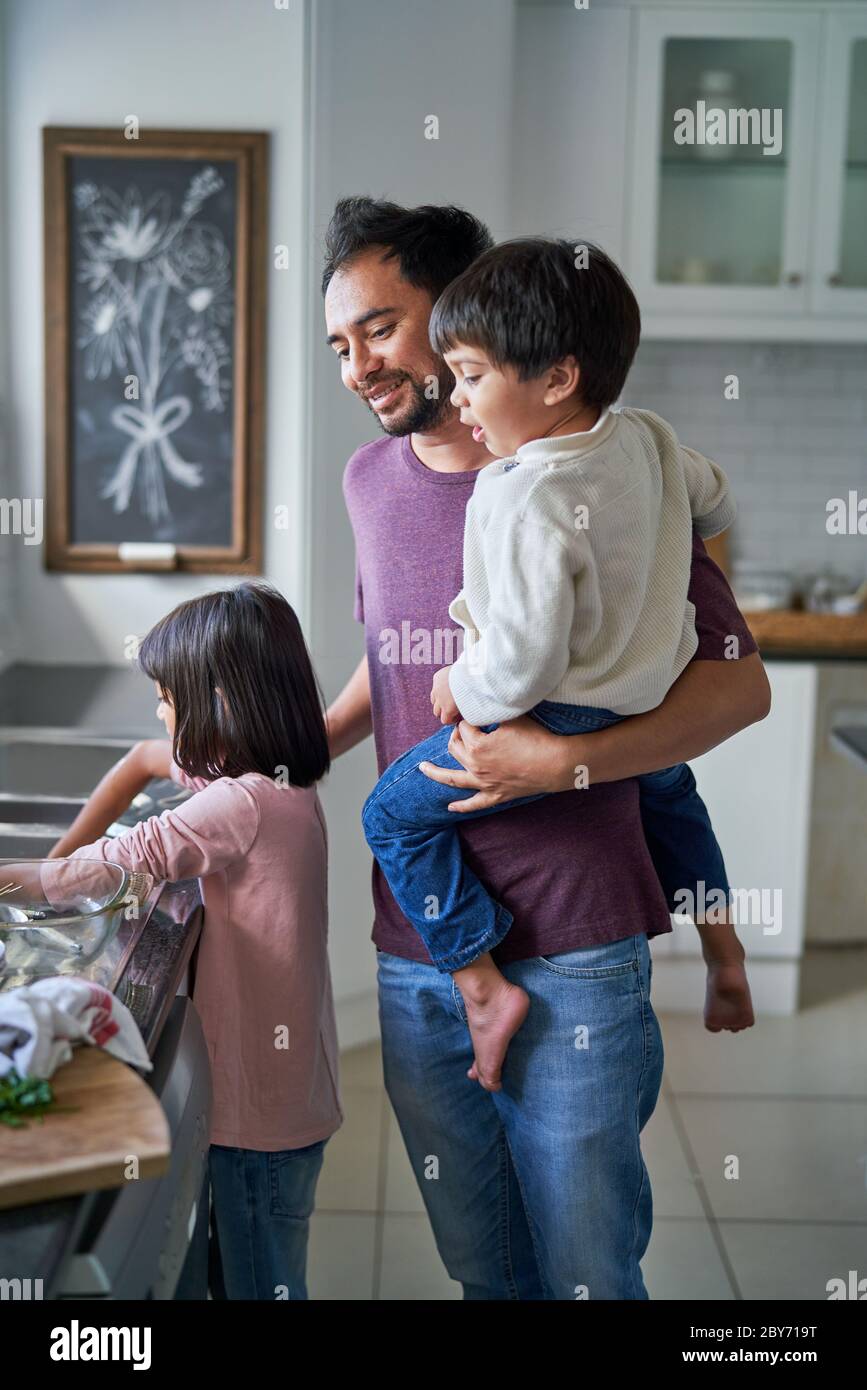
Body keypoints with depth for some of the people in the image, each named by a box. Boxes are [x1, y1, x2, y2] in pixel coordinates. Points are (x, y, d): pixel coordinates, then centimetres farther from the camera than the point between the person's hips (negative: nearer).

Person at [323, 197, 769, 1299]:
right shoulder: (370, 480, 8)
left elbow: (738, 681, -11)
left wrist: (566, 761, -22)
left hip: (572, 955, -5)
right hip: (415, 954, 6)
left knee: (587, 1271, 8)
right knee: (479, 1266, 19)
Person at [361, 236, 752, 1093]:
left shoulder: (527, 505, -30)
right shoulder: (646, 438, -5)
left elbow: (522, 667, -30)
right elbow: (714, 507, 16)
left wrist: (461, 688, -10)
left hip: (559, 722, -8)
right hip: (656, 699, 9)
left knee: (397, 812, 4)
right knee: (666, 789, 39)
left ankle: (484, 987, 4)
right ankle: (727, 959, 47)